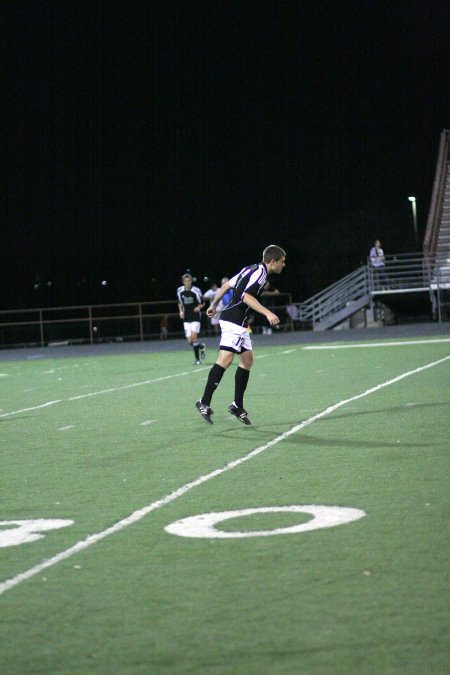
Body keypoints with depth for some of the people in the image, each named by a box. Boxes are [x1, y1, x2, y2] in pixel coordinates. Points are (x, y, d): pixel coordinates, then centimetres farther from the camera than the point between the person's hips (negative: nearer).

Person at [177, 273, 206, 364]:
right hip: (186, 318, 4)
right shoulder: (180, 291, 2)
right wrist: (181, 311, 3)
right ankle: (201, 346, 33)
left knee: (193, 337, -18)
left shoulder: (196, 291, -11)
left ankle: (197, 358, -3)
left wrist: (198, 307, -21)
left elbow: (202, 303, -1)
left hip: (195, 317, -4)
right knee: (189, 341, 1)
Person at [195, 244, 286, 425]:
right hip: (234, 321, -11)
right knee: (225, 359, -16)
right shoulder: (260, 272, -11)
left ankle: (237, 405, 12)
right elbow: (246, 297, -23)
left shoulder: (251, 269, 17)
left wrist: (214, 305, 33)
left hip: (238, 324, 11)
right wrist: (268, 313, -28)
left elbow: (226, 285, 22)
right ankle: (204, 402, -17)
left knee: (247, 359, 10)